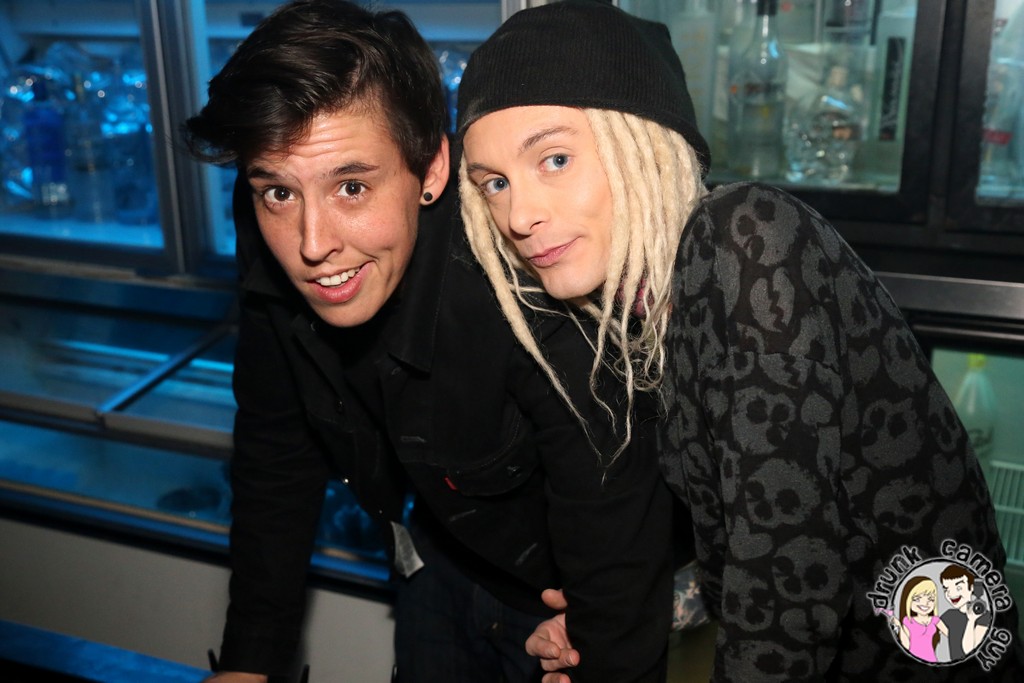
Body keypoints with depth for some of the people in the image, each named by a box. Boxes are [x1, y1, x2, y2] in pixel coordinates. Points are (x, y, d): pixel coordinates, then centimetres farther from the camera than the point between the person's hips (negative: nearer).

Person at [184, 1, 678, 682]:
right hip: (442, 561, 5)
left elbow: (619, 584, -30)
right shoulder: (277, 264, -21)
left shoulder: (547, 320, -40)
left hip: (570, 596, -4)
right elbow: (276, 457, -6)